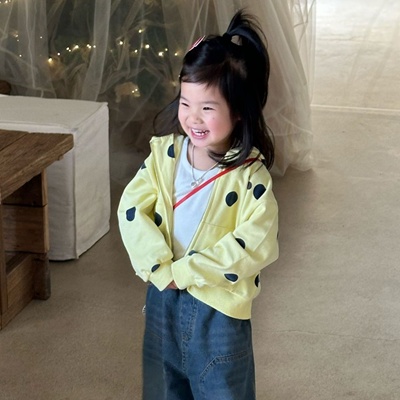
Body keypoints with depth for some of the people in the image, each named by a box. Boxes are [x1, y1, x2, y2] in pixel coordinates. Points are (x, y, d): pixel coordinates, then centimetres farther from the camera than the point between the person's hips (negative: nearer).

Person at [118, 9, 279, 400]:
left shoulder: (249, 175, -19)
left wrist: (185, 271, -24)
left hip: (218, 305, -4)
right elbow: (132, 208, -9)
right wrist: (159, 267, -21)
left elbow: (255, 245, -26)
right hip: (163, 296, 4)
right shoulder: (164, 152, -6)